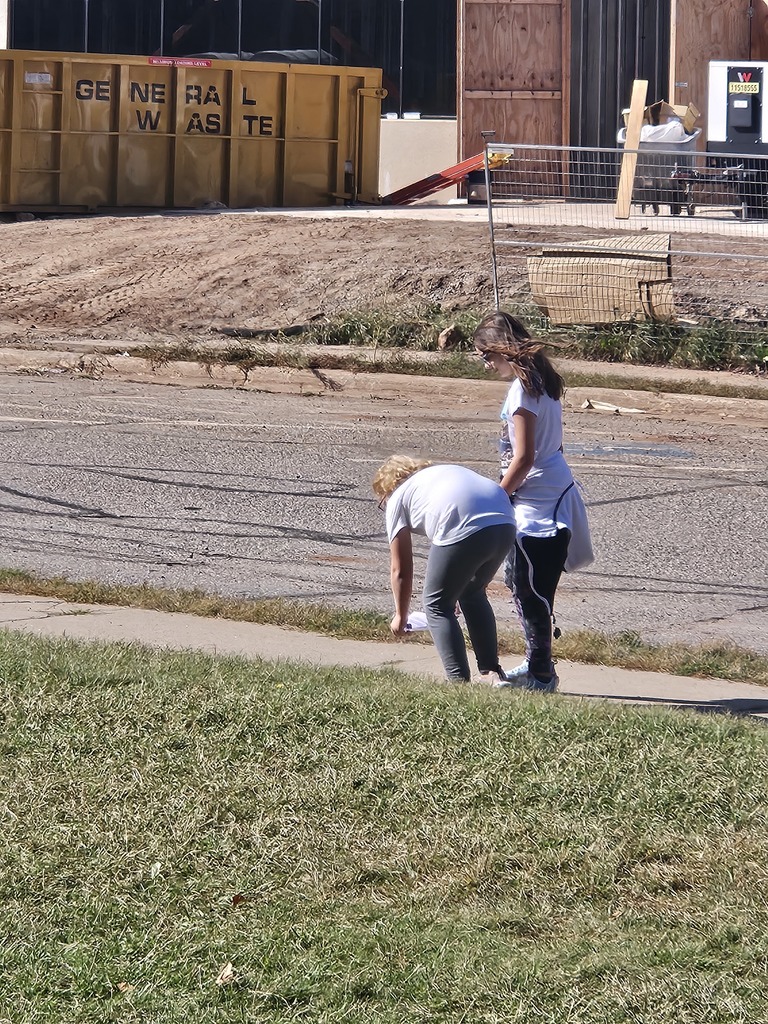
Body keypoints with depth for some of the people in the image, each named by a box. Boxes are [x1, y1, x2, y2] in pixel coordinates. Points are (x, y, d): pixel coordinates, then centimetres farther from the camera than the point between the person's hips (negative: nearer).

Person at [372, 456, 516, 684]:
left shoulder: (398, 498, 20)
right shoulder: (445, 471, 38)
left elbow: (400, 570, 22)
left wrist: (400, 616, 35)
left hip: (463, 530, -7)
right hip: (505, 524, 7)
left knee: (437, 604, 13)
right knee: (473, 594, 29)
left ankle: (459, 682, 6)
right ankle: (491, 673, 27)